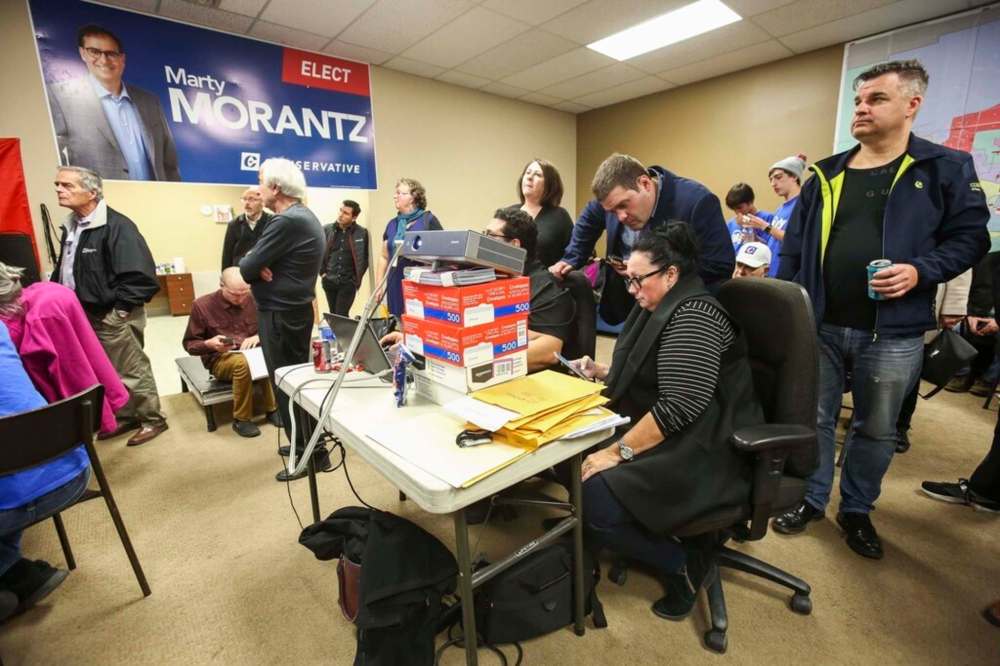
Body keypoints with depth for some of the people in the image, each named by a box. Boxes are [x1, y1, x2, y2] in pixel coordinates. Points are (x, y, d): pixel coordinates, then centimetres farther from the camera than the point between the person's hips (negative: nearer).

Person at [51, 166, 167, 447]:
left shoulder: (117, 226, -18)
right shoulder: (71, 225, 10)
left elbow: (139, 276, -25)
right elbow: (64, 270, 20)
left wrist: (120, 310, -20)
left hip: (113, 316, -9)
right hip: (86, 315, 9)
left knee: (132, 372, 2)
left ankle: (153, 420, 17)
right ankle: (125, 416, 34)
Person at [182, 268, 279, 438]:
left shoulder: (254, 300, -2)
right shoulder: (202, 305, -7)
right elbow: (189, 344, 0)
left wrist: (259, 337, -17)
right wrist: (209, 344, -22)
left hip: (252, 353, 2)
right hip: (219, 359, -2)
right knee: (243, 362, -37)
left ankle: (272, 408, -14)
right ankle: (241, 419, -19)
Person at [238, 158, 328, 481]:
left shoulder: (286, 221, -21)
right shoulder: (304, 216, 12)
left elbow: (246, 268, -20)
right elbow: (266, 258, 10)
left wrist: (253, 264, 1)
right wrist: (258, 264, -11)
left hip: (280, 314, -10)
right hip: (295, 308, 10)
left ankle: (311, 455, 10)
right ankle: (307, 443, 31)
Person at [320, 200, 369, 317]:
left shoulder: (362, 233, -6)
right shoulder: (327, 230, 1)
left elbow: (366, 257, 2)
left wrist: (358, 278, -1)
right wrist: (322, 272, 4)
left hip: (348, 282, -3)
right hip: (329, 281, 4)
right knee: (333, 315, 14)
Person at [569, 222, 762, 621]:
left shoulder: (693, 317, -19)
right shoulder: (659, 308, 12)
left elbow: (680, 406, -28)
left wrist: (617, 452, -23)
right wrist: (601, 372, 7)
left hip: (705, 454, -10)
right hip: (661, 437, 10)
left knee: (594, 506, -22)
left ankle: (682, 564, 3)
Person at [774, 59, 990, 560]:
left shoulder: (947, 169, 1)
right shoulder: (825, 175, 7)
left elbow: (971, 237, 2)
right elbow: (794, 249, 6)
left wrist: (921, 271, -18)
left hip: (894, 334, -1)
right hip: (819, 325, 2)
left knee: (876, 430, 13)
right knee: (814, 420, 11)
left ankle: (857, 510, 33)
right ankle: (811, 499, 29)